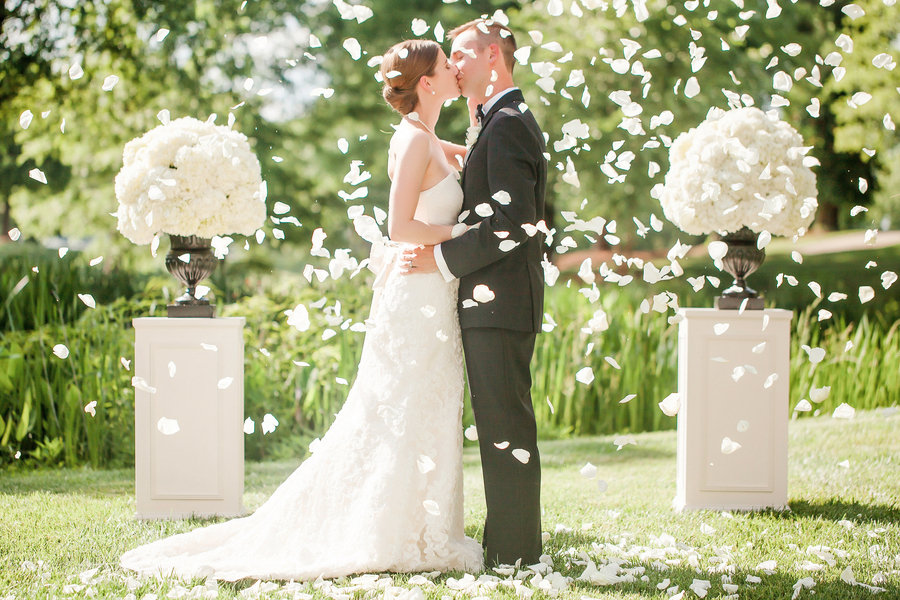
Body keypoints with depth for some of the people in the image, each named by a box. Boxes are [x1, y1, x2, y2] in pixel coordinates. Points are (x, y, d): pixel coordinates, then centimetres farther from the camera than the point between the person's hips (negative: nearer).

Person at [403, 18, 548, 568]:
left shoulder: (507, 125, -14)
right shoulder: (513, 120, 19)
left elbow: (516, 221, -22)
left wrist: (443, 259, -18)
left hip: (498, 301, -11)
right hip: (499, 301, 11)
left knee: (505, 427, -7)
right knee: (502, 426, 14)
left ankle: (513, 553, -3)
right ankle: (510, 542, 20)